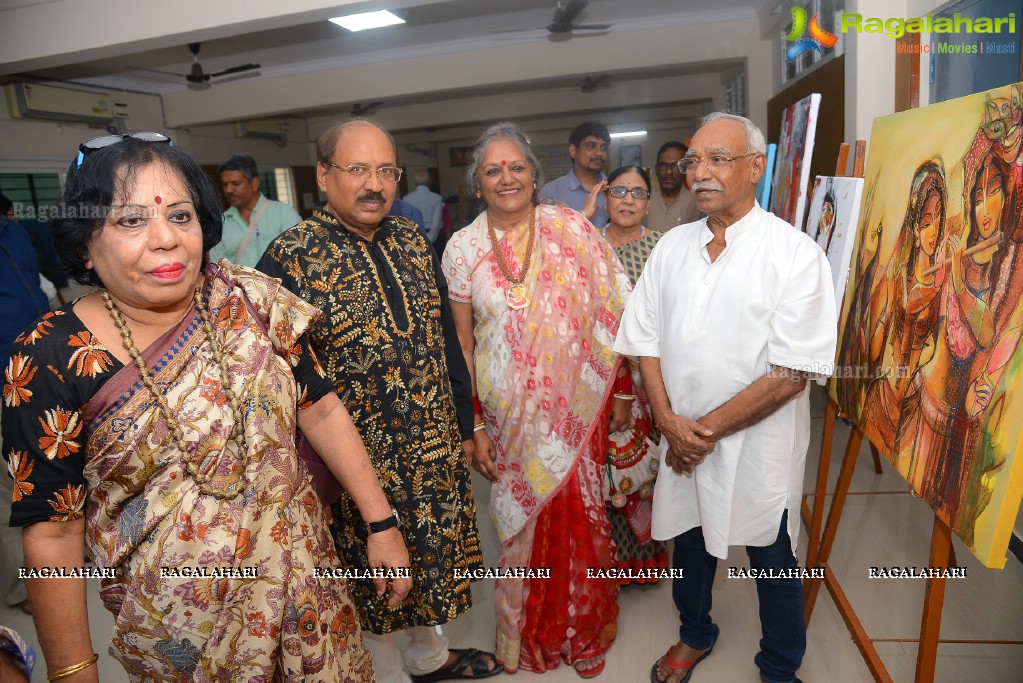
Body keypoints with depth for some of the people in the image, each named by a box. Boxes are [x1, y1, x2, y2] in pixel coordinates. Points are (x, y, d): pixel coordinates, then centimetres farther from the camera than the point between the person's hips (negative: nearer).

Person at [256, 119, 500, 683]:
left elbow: (445, 337, 7)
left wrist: (463, 425, 9)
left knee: (435, 554, 23)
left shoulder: (413, 241, 2)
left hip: (437, 450, 6)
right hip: (362, 461, -5)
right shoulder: (289, 259, -15)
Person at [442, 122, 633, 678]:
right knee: (521, 522, 12)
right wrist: (472, 425, 0)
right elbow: (462, 344, 1)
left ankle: (585, 629, 40)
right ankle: (529, 638, 41)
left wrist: (621, 390, -3)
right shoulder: (462, 247, -2)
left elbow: (612, 313, -1)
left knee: (580, 517, 10)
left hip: (578, 409, 0)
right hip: (510, 417, 1)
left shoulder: (571, 229, -4)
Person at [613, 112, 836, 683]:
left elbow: (791, 374, -17)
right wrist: (669, 420, -9)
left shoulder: (796, 254, -14)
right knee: (690, 540, 22)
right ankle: (695, 636, 51)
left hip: (758, 446, -4)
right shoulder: (672, 247, 2)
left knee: (771, 558, 15)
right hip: (680, 442, 4)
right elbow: (647, 338, 3)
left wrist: (707, 428, -16)